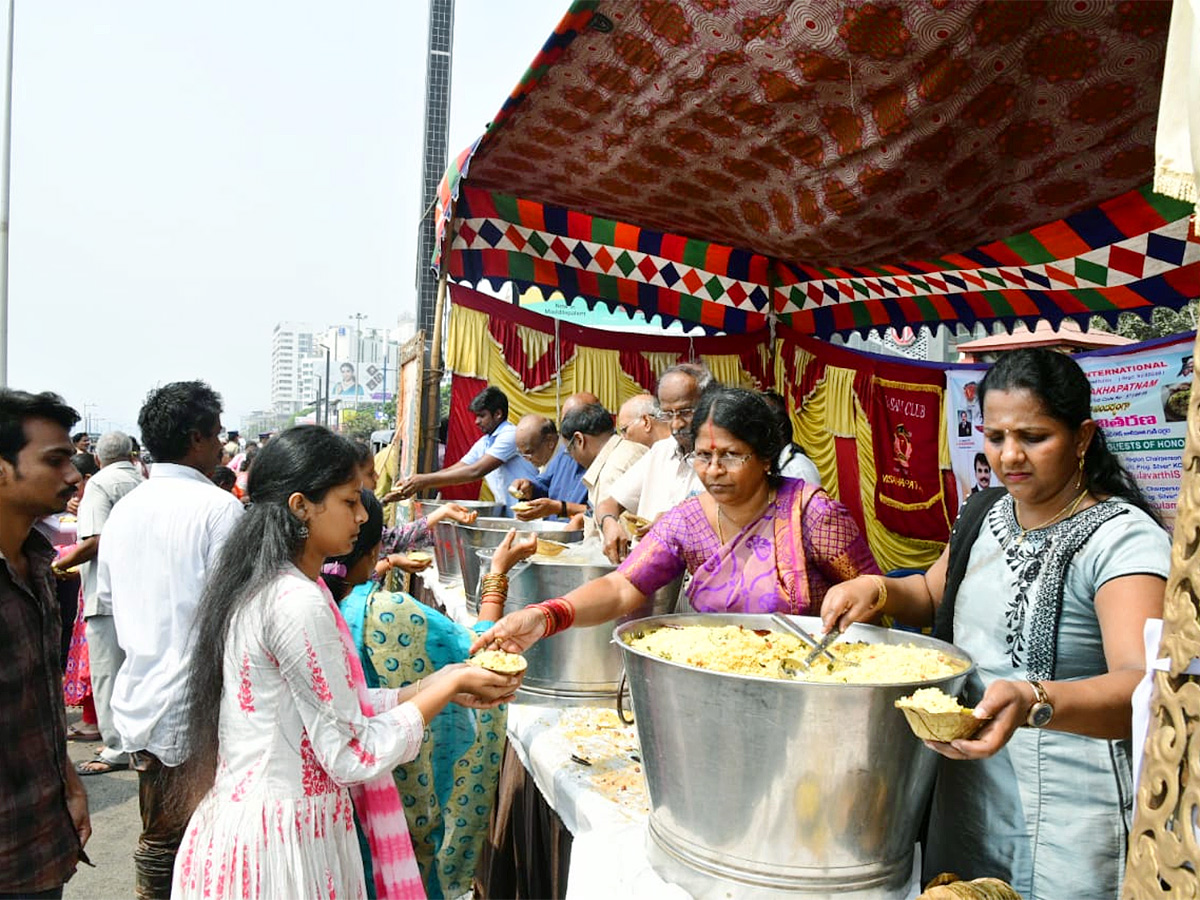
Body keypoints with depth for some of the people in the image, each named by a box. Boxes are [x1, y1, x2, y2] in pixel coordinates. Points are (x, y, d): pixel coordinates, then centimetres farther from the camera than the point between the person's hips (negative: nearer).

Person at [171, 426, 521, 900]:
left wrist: (434, 685, 1)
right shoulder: (298, 603, -24)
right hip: (284, 841, -9)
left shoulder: (261, 587, 5)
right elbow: (352, 755, -21)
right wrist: (450, 686, -12)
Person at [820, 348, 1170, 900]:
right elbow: (934, 595, 18)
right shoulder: (985, 512, 2)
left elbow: (1142, 686, -32)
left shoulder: (1126, 538, -19)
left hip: (1069, 821, -6)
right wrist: (879, 590, -3)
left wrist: (1031, 702, -50)